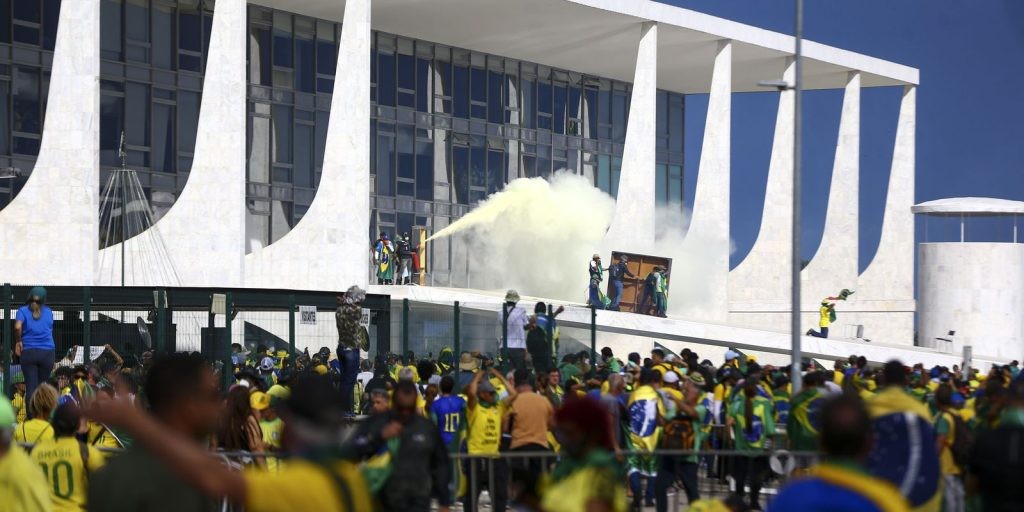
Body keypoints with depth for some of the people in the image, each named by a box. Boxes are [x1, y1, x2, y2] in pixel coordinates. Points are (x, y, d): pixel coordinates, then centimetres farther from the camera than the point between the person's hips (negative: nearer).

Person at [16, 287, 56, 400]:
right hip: (47, 352, 2)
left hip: (28, 352, -2)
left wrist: (18, 341, -2)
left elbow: (18, 327, -16)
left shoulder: (23, 311, 2)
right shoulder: (48, 312, 10)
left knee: (31, 386, -2)